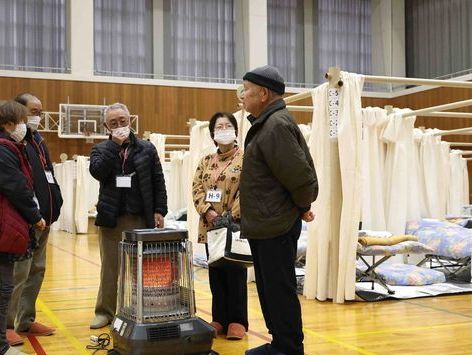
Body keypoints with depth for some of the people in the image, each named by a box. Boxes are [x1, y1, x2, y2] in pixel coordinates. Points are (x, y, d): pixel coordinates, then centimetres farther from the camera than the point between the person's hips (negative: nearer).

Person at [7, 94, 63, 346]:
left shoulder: (37, 139, 18)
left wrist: (53, 207, 12)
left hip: (43, 218, 9)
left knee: (36, 271, 14)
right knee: (18, 273, -5)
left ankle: (26, 320, 24)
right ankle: (7, 324, 5)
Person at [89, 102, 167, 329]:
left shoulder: (146, 149, 8)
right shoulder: (101, 149, 9)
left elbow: (158, 182, 6)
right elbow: (97, 171, -12)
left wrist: (159, 211, -2)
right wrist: (115, 144, -11)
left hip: (140, 217, 0)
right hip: (111, 217, 0)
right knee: (110, 267, 5)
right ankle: (105, 311, 14)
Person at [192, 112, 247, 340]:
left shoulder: (245, 159, -2)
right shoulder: (206, 161, 13)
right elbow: (197, 188, 6)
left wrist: (231, 216, -18)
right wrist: (207, 211, -11)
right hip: (211, 226, 5)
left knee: (235, 274, 1)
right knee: (216, 274, 9)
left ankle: (237, 321, 10)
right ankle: (219, 319, 18)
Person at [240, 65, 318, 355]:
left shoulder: (277, 125, -17)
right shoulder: (267, 124, 15)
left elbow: (299, 174, -21)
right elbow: (301, 170, 18)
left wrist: (303, 205, -6)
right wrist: (302, 205, 13)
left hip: (276, 226, -11)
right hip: (266, 225, 11)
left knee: (280, 290, -2)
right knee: (269, 288, 17)